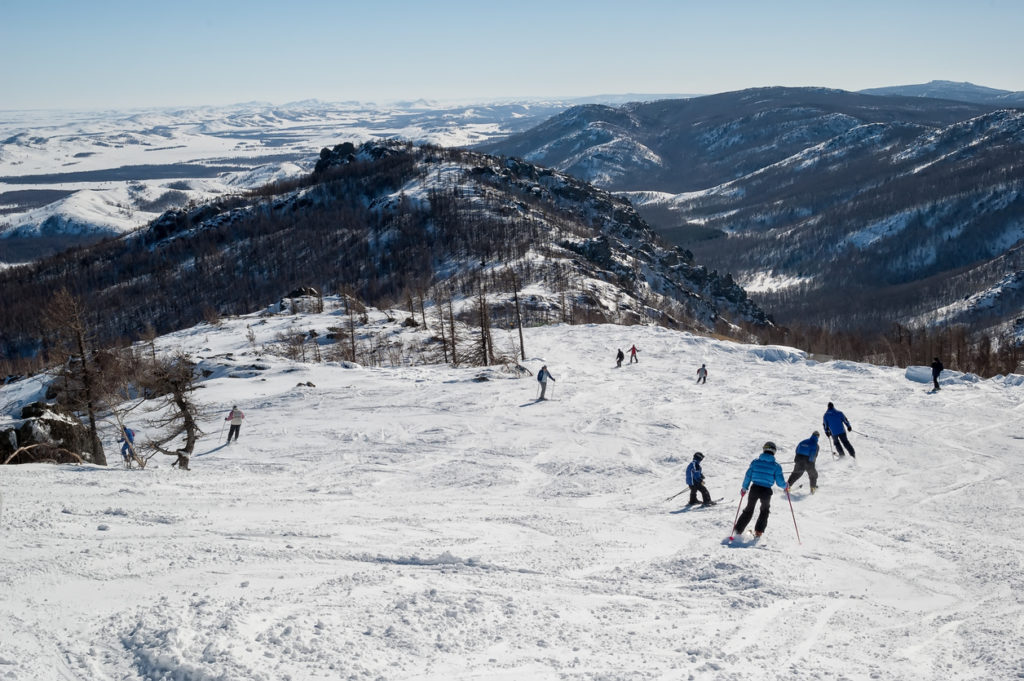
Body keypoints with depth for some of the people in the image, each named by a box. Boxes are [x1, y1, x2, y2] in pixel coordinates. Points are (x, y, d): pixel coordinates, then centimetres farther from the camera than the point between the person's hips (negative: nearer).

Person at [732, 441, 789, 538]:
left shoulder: (755, 461, 2)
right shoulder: (776, 466, -3)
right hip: (766, 491, -1)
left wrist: (744, 488, 14)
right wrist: (785, 486, 18)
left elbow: (748, 476, 3)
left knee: (748, 510, 19)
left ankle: (737, 530, 14)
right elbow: (780, 482, -3)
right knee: (765, 510, 26)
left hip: (754, 489, 1)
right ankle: (758, 531, 21)